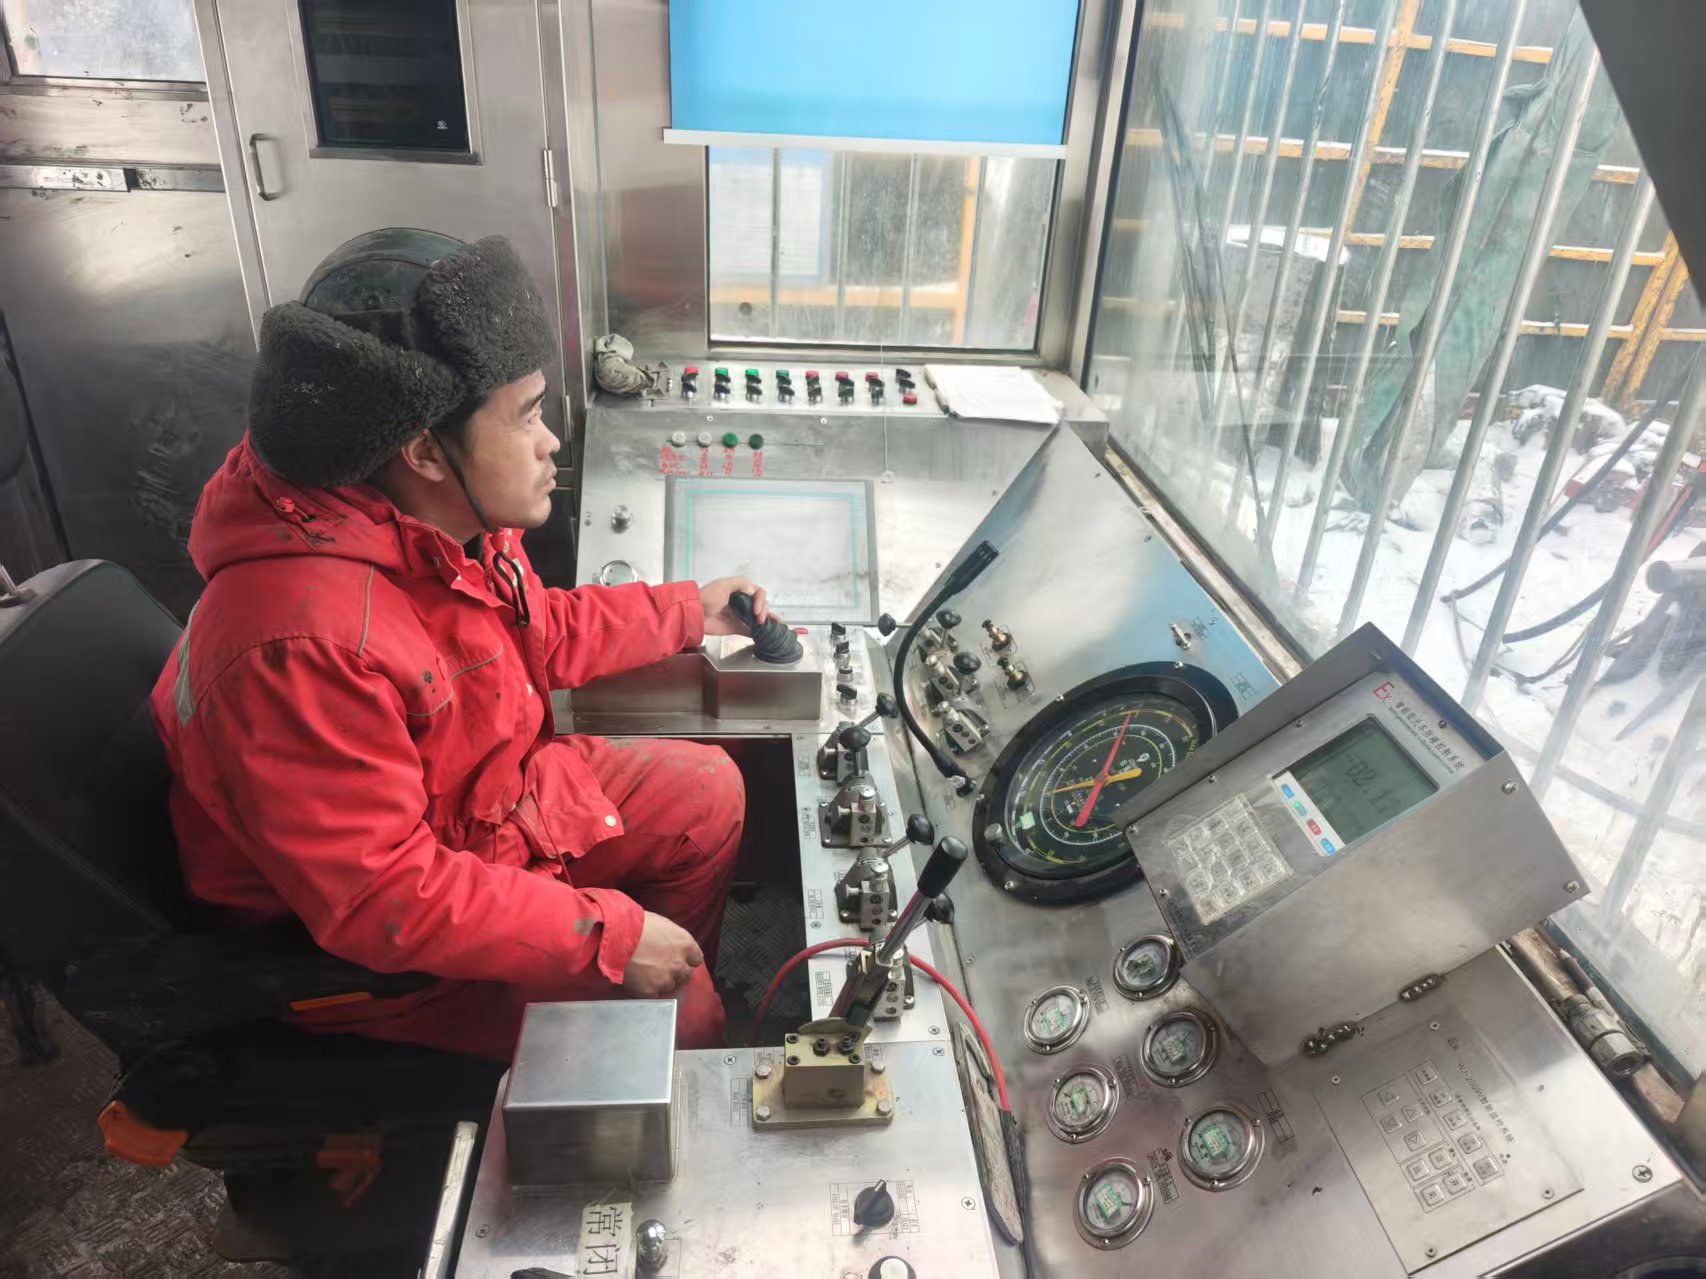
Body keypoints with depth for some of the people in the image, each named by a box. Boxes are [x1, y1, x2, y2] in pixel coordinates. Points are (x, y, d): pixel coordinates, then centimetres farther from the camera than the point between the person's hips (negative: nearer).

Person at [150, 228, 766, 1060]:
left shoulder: (442, 518, -11)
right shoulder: (304, 643, -38)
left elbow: (535, 634, 9)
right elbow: (378, 903, -32)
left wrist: (689, 611, 10)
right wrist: (611, 936, -28)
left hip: (488, 801, 9)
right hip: (358, 951, -8)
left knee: (707, 792, 10)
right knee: (677, 1013, -10)